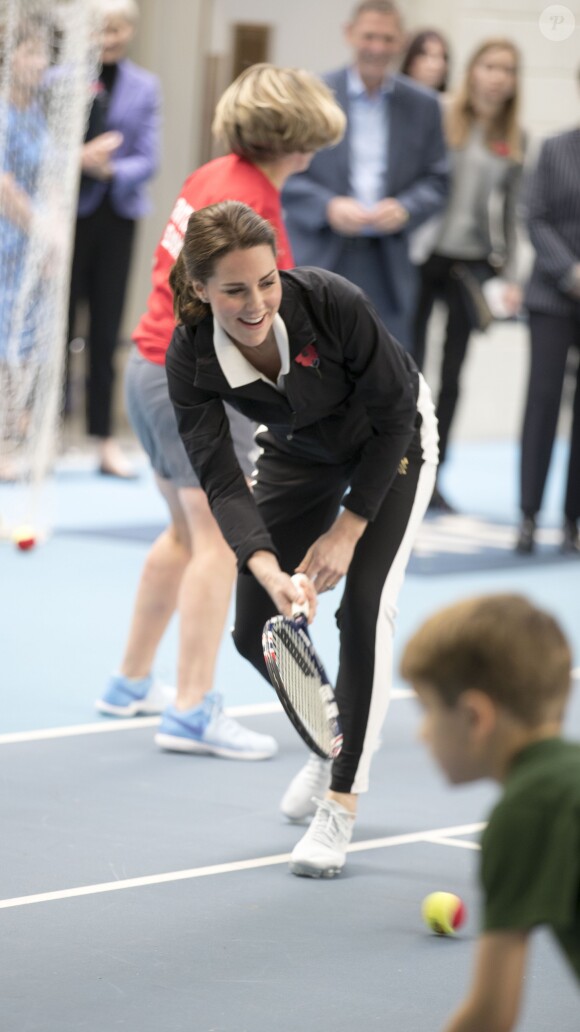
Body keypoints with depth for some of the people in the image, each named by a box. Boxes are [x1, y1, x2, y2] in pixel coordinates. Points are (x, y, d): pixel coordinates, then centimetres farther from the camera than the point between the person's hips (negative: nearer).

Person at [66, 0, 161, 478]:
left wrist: (112, 169, -19)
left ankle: (106, 439, 9)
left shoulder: (145, 87, 7)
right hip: (70, 216, -2)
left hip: (118, 217, 2)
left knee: (107, 332, 5)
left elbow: (148, 159, 0)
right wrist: (79, 158, -23)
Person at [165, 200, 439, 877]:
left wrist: (348, 529, -23)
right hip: (298, 454, 3)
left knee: (365, 606, -18)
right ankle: (333, 740, 29)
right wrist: (267, 568, -45)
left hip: (392, 441, -3)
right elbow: (221, 481, -28)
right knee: (258, 632, -2)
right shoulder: (190, 358, -29)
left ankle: (341, 805, -9)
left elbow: (394, 413, -23)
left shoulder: (335, 303, -36)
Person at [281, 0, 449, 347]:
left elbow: (437, 180, 9)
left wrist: (405, 209, -12)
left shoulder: (422, 105, 8)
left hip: (387, 265, 2)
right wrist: (327, 207, -17)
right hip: (319, 258, -2)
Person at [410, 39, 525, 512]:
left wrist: (512, 277, 6)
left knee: (451, 372, 7)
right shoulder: (440, 121, -4)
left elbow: (513, 212, 10)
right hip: (424, 256, -3)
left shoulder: (514, 140, 7)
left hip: (471, 262, 3)